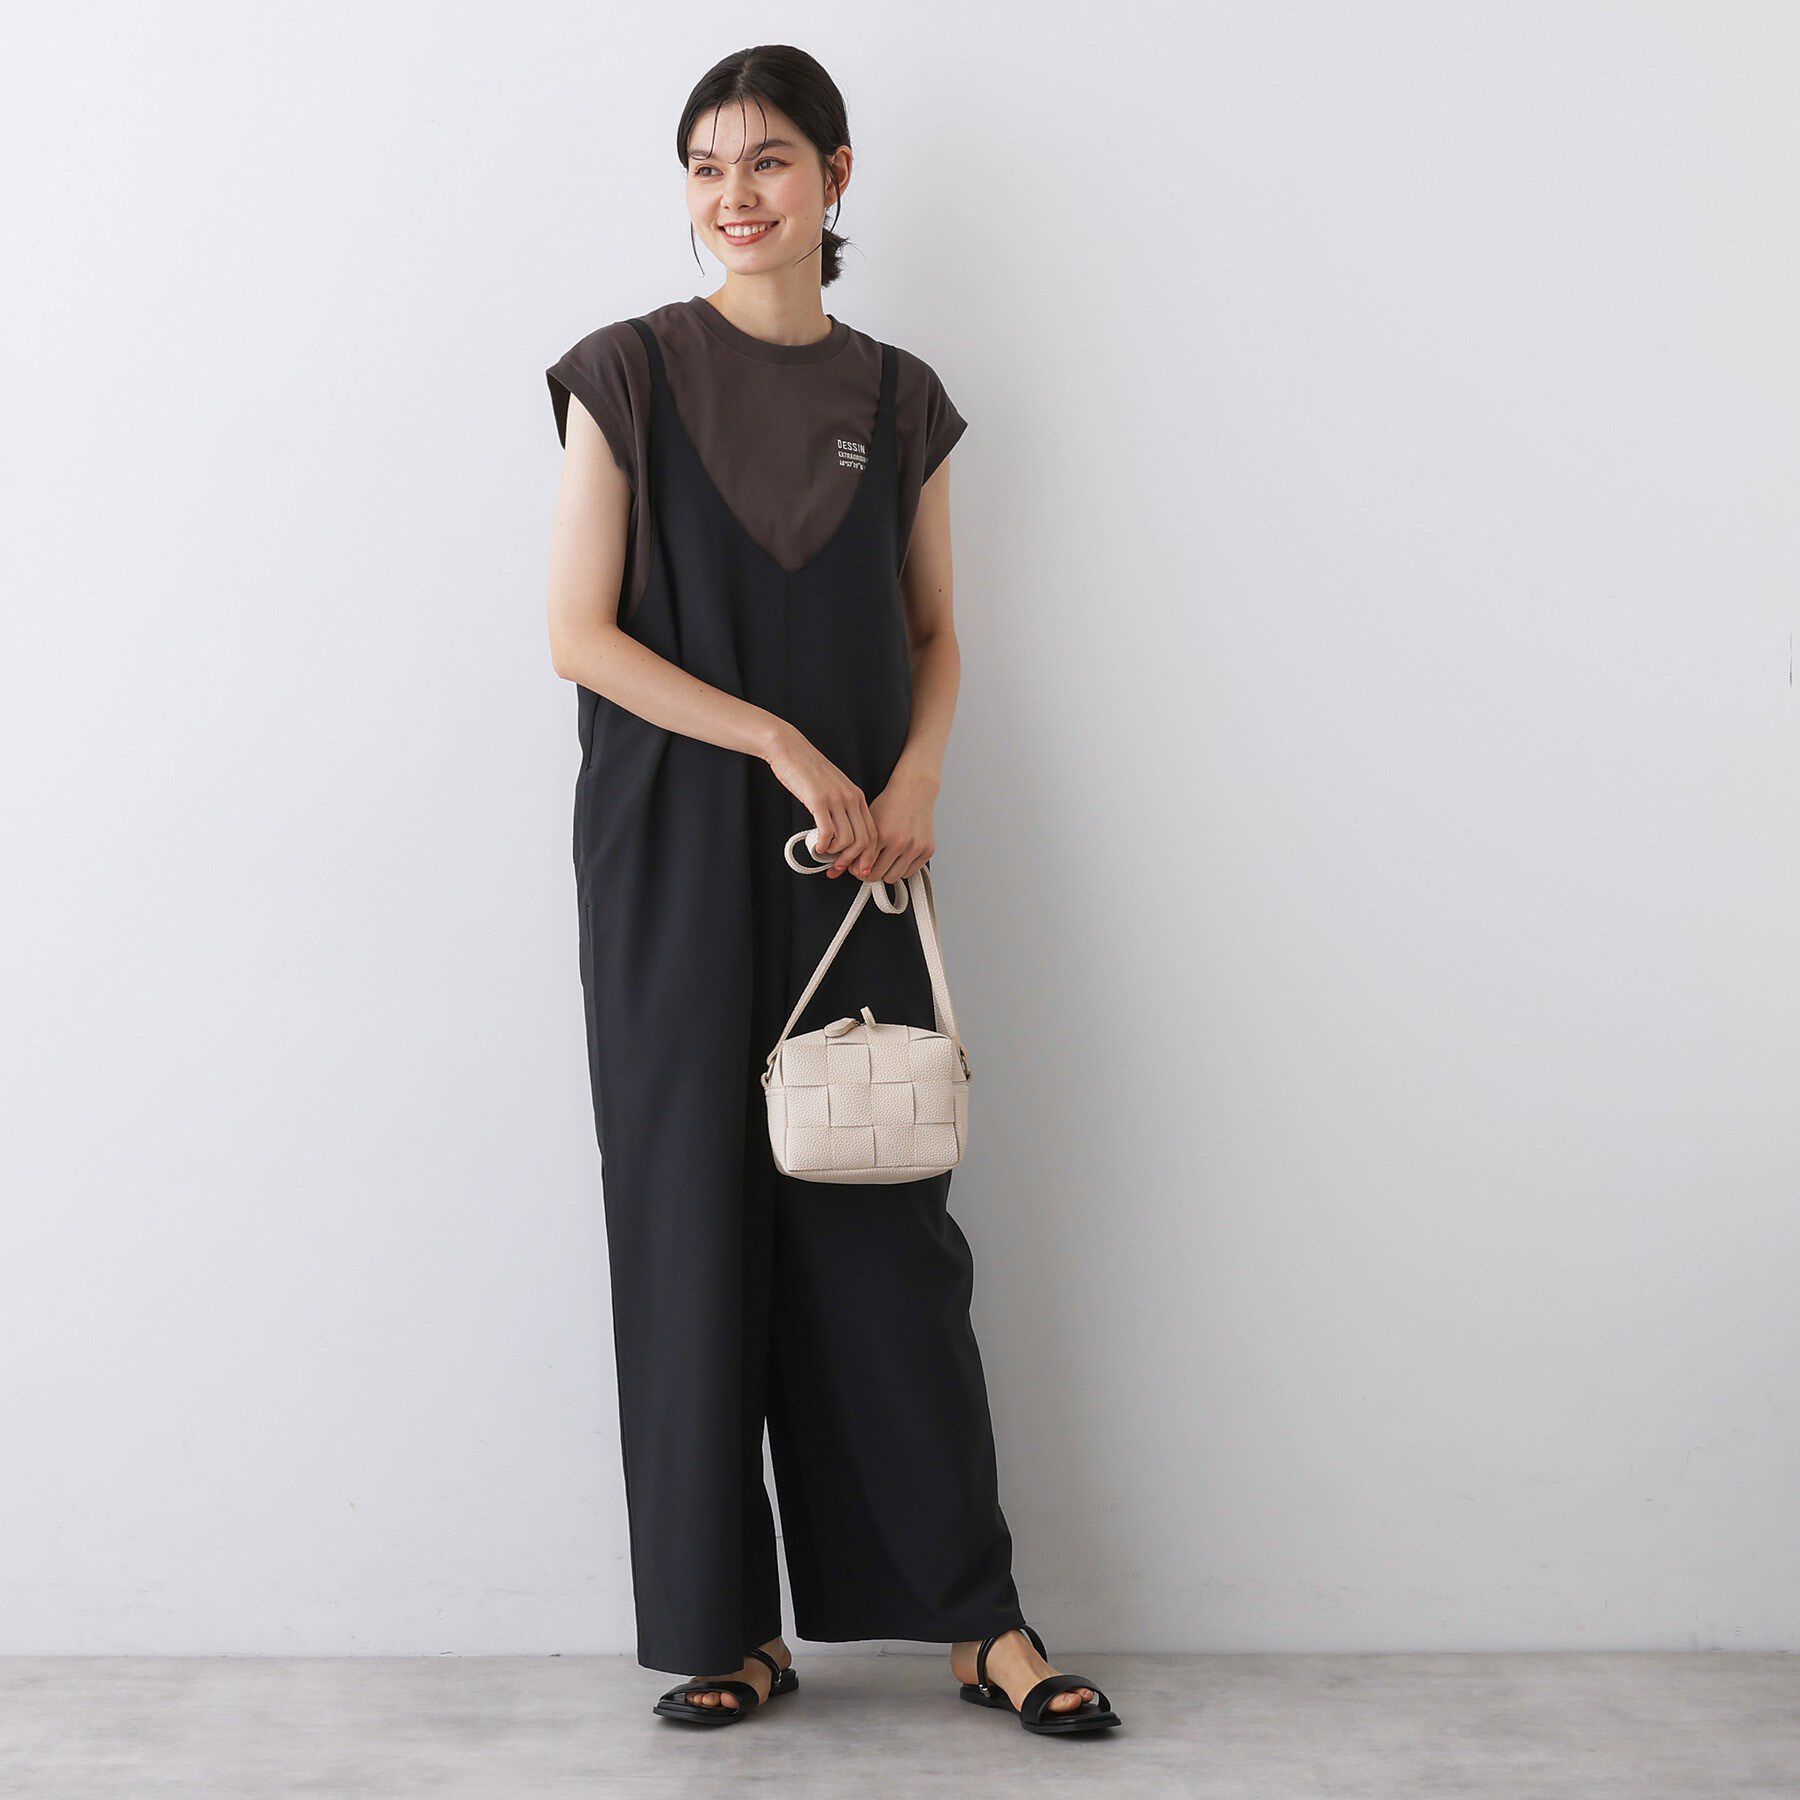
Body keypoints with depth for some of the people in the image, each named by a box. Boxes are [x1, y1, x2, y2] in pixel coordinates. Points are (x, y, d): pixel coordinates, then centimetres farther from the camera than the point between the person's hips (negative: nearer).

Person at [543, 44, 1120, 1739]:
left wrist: (915, 777, -6)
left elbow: (935, 633, 13)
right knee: (697, 1215, 2)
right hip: (677, 854, -2)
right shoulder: (630, 374, 0)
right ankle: (728, 1624, 14)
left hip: (852, 857, 2)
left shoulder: (898, 399, 9)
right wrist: (782, 746, -13)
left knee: (885, 1221, 3)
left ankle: (977, 1615, 11)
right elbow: (581, 633, -6)